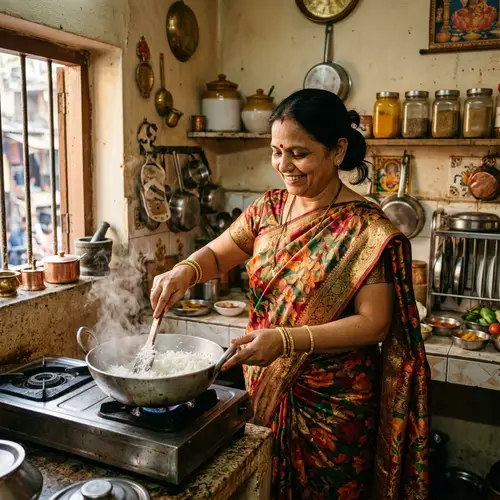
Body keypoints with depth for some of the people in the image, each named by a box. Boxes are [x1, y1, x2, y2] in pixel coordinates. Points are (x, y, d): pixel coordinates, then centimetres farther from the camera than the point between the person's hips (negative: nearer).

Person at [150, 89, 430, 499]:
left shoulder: (366, 229, -16)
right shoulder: (269, 208, 1)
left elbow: (373, 324, -18)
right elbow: (217, 254, 7)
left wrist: (286, 340, -28)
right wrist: (184, 271, -16)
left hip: (331, 404, -5)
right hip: (264, 389, 5)